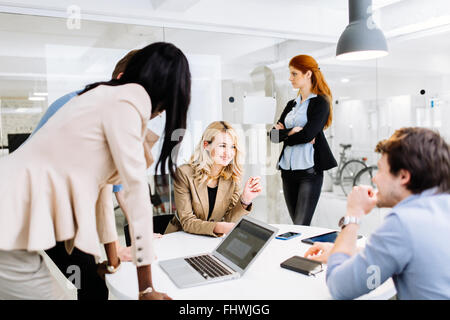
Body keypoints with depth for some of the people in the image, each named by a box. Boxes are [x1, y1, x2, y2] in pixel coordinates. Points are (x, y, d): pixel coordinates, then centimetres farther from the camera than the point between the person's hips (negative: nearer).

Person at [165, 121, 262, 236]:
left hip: (213, 241, 3)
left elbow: (229, 220, -4)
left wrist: (245, 200, -21)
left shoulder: (232, 176, -2)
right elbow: (187, 222, -15)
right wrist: (219, 227, -30)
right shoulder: (185, 173, -13)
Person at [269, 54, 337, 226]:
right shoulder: (291, 104, 17)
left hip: (309, 171, -7)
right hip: (288, 171, 7)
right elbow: (273, 134, 7)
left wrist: (284, 135, -2)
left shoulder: (320, 102, -3)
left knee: (301, 227, -8)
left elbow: (307, 134, -16)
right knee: (295, 226, 11)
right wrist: (291, 132, -10)